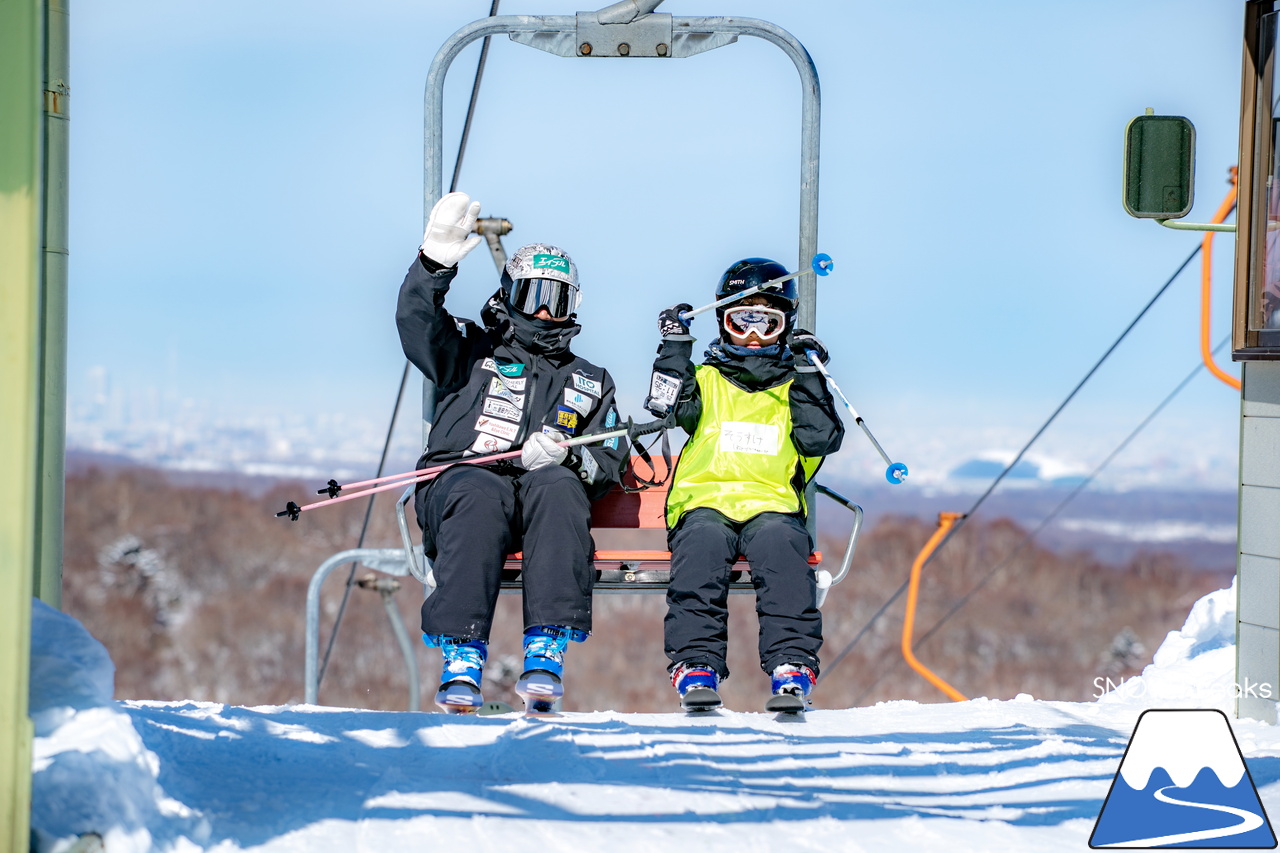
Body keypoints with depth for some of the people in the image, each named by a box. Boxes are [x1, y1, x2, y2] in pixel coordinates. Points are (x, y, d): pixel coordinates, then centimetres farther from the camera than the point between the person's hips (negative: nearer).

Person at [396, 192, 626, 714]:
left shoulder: (589, 384, 31)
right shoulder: (473, 352, 25)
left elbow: (609, 464, 18)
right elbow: (416, 323, 5)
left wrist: (567, 455, -5)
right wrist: (436, 263, -11)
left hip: (541, 506, 1)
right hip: (459, 484, -1)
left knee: (559, 487, -36)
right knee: (480, 495, -39)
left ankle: (547, 651, -44)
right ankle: (462, 658, -45)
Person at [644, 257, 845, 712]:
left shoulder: (798, 385, 22)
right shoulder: (706, 380, 22)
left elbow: (821, 440, 4)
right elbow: (668, 406, 1)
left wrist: (806, 374, -2)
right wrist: (675, 345, -2)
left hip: (772, 506, 0)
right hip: (704, 500, 0)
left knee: (781, 542, -35)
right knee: (703, 542, -35)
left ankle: (791, 666, -41)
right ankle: (697, 664, -40)